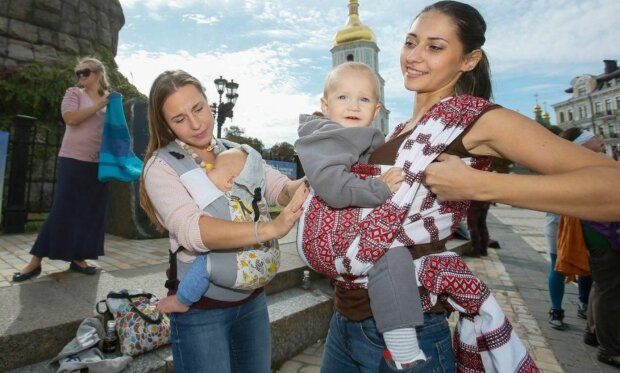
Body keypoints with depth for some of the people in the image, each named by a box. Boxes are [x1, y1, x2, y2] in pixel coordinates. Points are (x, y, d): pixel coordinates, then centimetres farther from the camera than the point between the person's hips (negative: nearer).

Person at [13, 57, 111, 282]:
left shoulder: (109, 100, 15)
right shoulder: (74, 93, 5)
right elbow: (70, 118, -12)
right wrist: (97, 106, -12)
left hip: (99, 163, 4)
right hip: (74, 160, -4)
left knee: (92, 212, 4)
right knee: (62, 211, -5)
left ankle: (78, 258, 15)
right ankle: (35, 262, 7)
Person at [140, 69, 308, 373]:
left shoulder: (239, 152, 2)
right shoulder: (161, 166, -11)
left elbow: (283, 188, -10)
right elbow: (191, 230, -28)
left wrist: (310, 185, -32)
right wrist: (270, 228, -42)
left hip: (253, 297, 5)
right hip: (201, 307, -4)